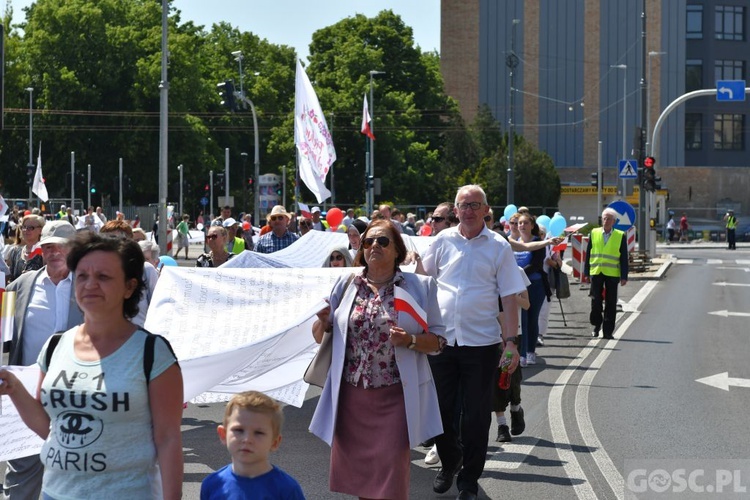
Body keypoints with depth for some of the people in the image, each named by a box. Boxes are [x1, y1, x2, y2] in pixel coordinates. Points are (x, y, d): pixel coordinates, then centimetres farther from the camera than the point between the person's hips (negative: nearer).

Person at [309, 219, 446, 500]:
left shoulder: (420, 286, 0)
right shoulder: (345, 284, 6)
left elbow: (438, 340, 2)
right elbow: (319, 336, 11)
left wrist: (410, 341, -18)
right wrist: (322, 321, -11)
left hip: (395, 397, -3)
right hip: (350, 395, 3)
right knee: (356, 475, 9)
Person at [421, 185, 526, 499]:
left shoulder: (498, 246, 0)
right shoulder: (443, 240, 4)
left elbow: (509, 296, 0)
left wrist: (511, 341, -6)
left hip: (481, 341, -2)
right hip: (441, 338, 2)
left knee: (476, 414, 4)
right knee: (441, 408, 9)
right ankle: (449, 462, 33)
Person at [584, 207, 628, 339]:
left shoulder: (620, 236, 1)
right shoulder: (594, 233, 6)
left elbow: (624, 258, 1)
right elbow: (588, 253, 9)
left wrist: (624, 276, -3)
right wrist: (586, 272, 5)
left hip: (612, 274, -1)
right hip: (596, 272, 1)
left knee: (611, 304, 1)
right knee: (596, 301, 1)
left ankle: (607, 331, 8)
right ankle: (597, 325, 22)